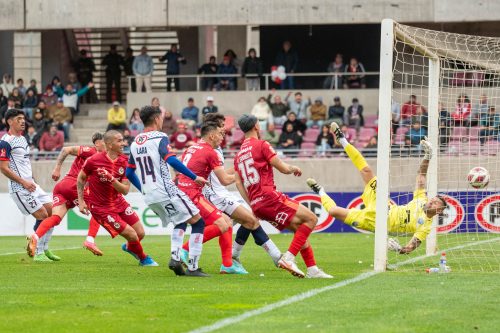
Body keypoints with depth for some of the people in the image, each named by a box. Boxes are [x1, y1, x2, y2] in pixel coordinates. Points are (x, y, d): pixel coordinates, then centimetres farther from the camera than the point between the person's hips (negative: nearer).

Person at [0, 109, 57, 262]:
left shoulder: (22, 139, 16)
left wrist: (31, 181, 17)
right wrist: (24, 182, -17)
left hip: (30, 184, 9)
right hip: (19, 188, -9)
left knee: (52, 212, 5)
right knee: (42, 216, -12)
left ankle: (44, 249, 14)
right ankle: (38, 253, -4)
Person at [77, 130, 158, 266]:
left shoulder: (125, 161, -6)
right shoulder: (94, 160, -18)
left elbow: (125, 190, -9)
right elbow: (80, 178, -1)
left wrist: (112, 180, -26)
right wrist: (81, 201, -5)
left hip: (118, 202, 5)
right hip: (101, 207, -5)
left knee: (140, 233, 5)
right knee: (132, 235, -10)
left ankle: (129, 247, 41)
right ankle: (144, 259, 20)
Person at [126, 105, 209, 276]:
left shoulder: (134, 144, 13)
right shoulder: (160, 138, -8)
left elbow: (129, 173, 19)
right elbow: (171, 161, -23)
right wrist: (195, 177, -19)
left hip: (149, 197, 8)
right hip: (166, 191, -8)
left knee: (180, 222, 27)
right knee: (198, 222, 0)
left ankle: (175, 257, 6)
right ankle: (192, 267, -6)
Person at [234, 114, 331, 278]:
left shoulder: (238, 154, 19)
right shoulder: (261, 145, -4)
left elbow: (238, 183, 13)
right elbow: (284, 168, -4)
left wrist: (252, 205, 13)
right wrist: (294, 168, 17)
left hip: (256, 204, 9)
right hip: (269, 196, -9)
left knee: (299, 228, 17)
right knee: (311, 218, -7)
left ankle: (312, 269, 12)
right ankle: (288, 257, -17)